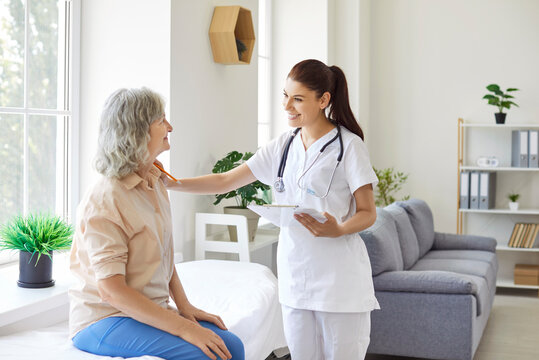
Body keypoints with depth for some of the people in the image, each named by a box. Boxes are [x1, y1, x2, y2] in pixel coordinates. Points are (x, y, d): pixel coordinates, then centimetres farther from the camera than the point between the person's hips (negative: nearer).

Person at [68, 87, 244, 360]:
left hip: (152, 310, 8)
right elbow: (110, 290, -23)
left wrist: (185, 306, 4)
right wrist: (183, 328, -24)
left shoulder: (153, 182, 8)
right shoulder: (103, 202, -19)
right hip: (104, 319, -8)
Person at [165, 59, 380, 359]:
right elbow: (225, 181, 10)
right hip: (296, 275, 5)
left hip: (339, 277, -5)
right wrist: (170, 183, 0)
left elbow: (368, 213, -5)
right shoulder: (283, 146, 9)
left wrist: (337, 230, -25)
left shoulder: (349, 146, -6)